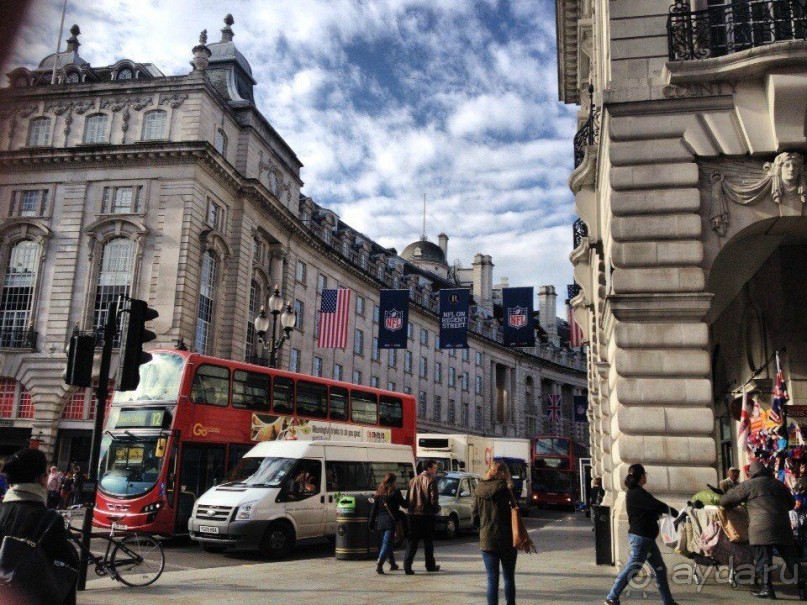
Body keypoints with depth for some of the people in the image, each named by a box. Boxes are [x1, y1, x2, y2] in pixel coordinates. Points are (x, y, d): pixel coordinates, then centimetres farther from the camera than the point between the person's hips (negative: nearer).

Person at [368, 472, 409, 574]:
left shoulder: (379, 493, 7)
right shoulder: (395, 492, -8)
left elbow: (374, 508, 8)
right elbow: (404, 504, -1)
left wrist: (372, 523, 11)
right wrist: (409, 500, 20)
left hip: (381, 520, 6)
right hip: (391, 520, -6)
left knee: (387, 543, 18)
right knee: (387, 543, -7)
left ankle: (392, 564, 29)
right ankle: (379, 564, -21)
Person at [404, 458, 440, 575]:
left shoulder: (413, 480, 11)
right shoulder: (431, 480, -9)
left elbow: (409, 498, 11)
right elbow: (434, 499, -13)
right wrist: (436, 509, 4)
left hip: (413, 514, 5)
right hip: (427, 514, -5)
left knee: (412, 540, 5)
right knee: (428, 541, 10)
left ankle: (407, 565, -7)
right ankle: (430, 565, 20)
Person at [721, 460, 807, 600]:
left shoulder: (748, 485, 5)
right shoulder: (779, 484, 18)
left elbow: (725, 501, 8)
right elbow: (791, 504, 31)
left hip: (761, 529, -5)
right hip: (783, 527, 5)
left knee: (762, 558, 1)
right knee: (791, 558, 10)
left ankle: (767, 589, -2)